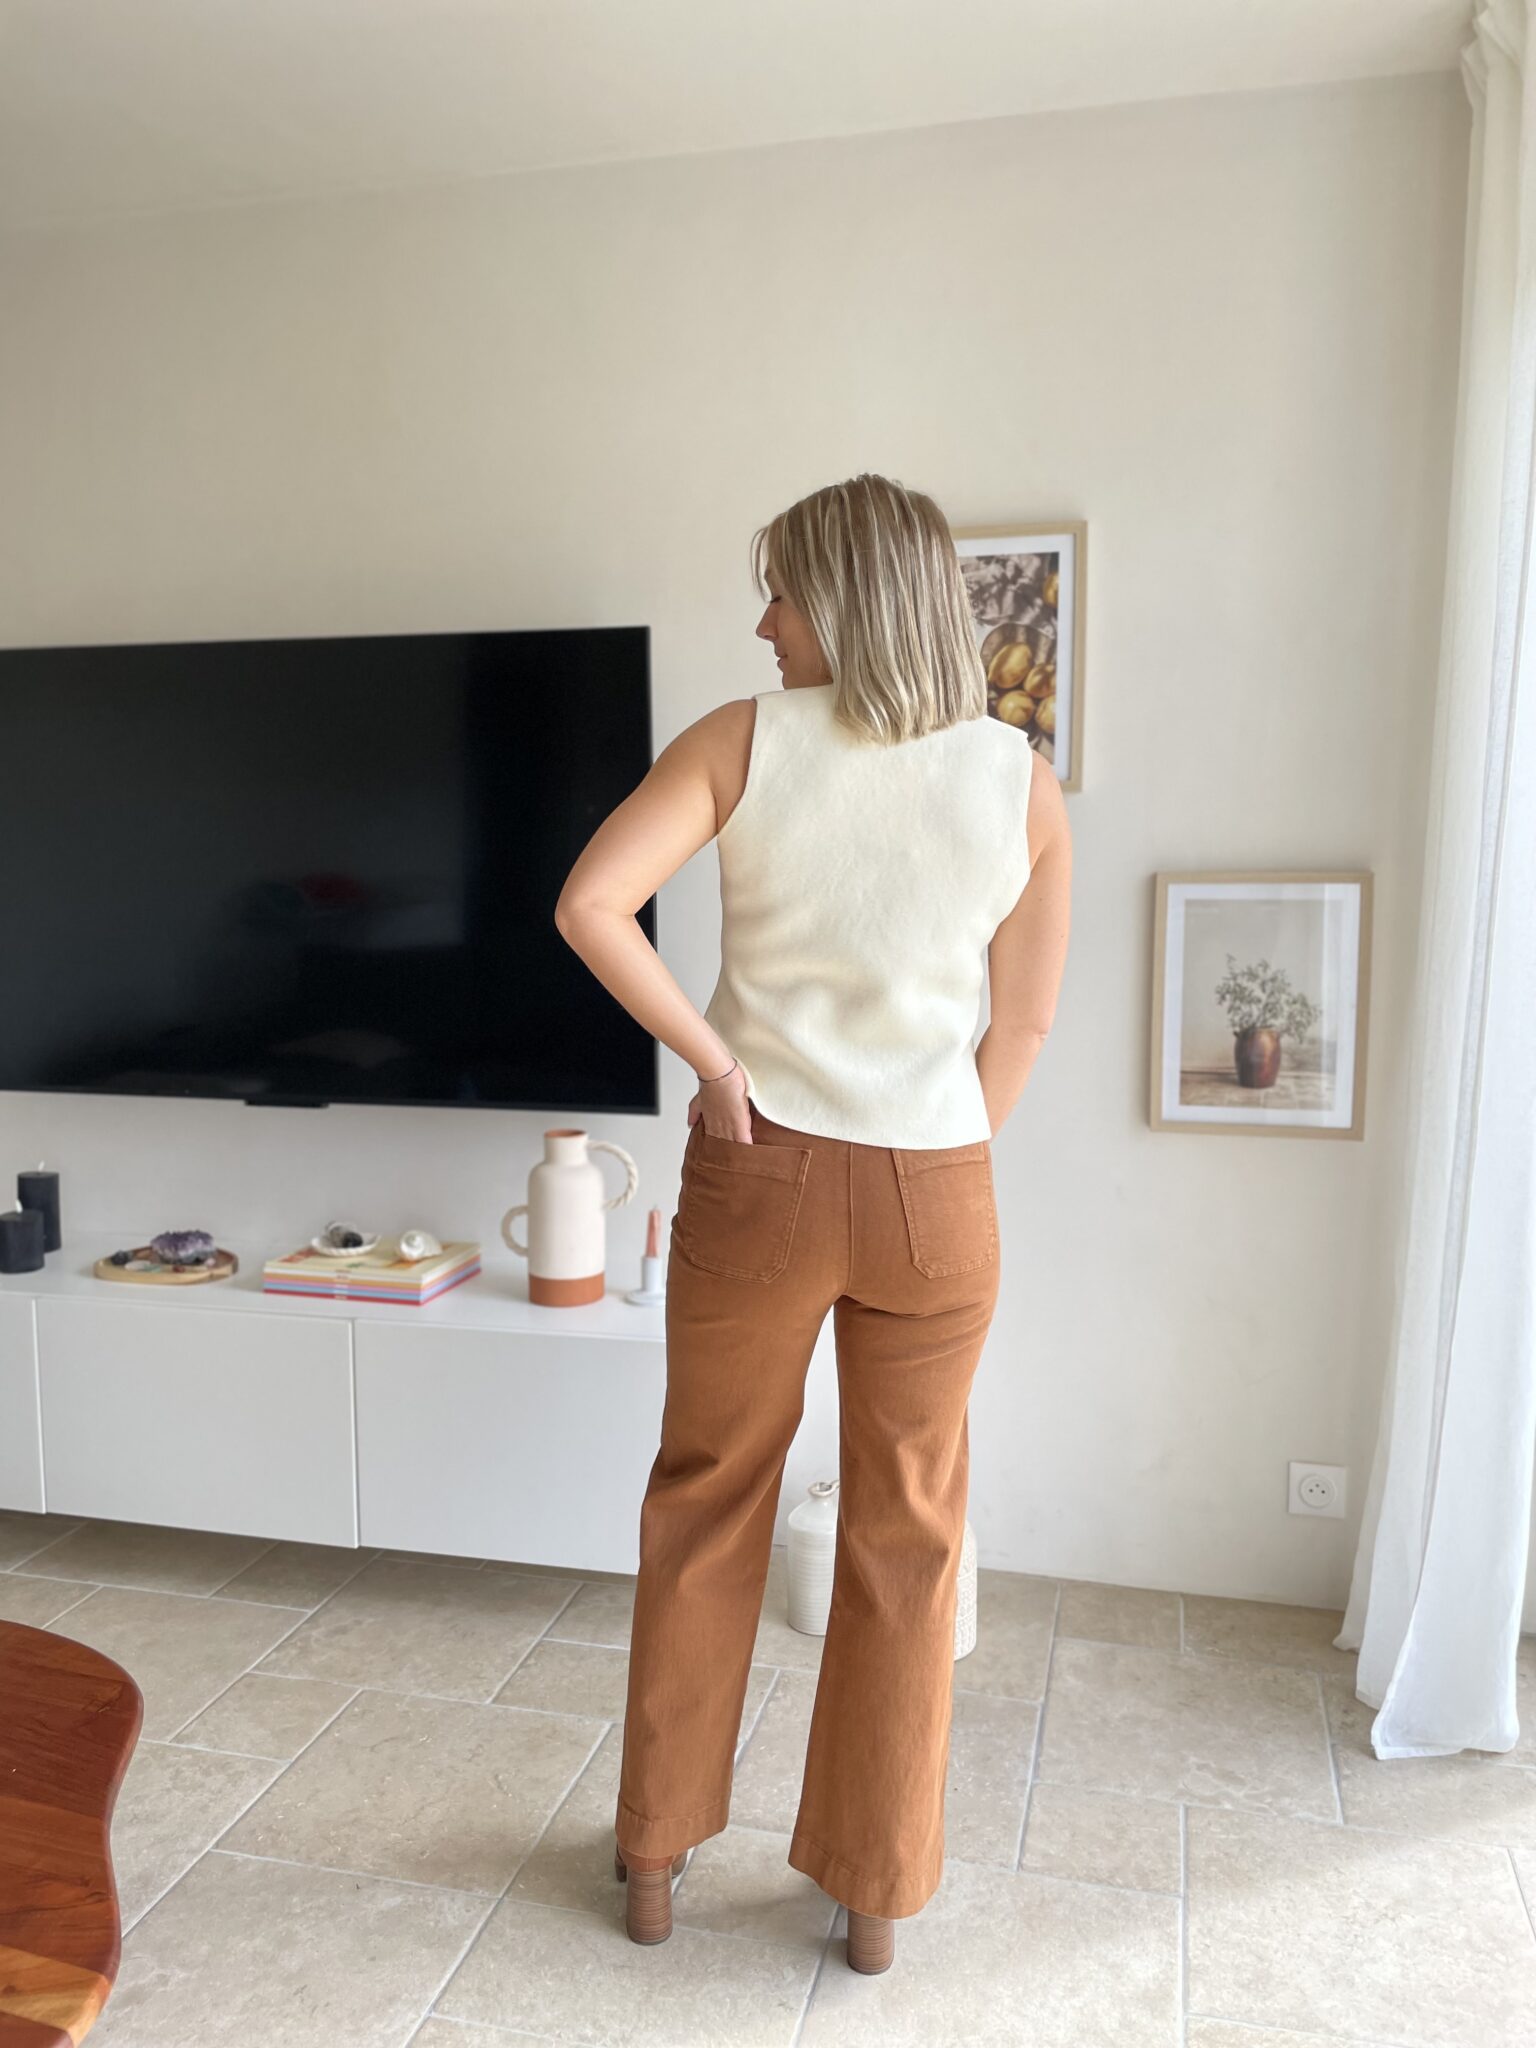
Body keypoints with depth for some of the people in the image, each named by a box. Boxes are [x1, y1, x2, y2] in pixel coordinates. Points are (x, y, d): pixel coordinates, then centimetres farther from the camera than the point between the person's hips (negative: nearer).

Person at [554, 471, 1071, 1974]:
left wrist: (712, 1058, -9)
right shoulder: (1020, 779, -2)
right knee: (906, 1540, 16)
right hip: (936, 1200, 1)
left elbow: (590, 904, -19)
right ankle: (878, 1890, 33)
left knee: (705, 1512, 18)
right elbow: (1027, 1020, 2)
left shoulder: (747, 738, -7)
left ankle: (654, 1859, 35)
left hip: (761, 1176, -1)